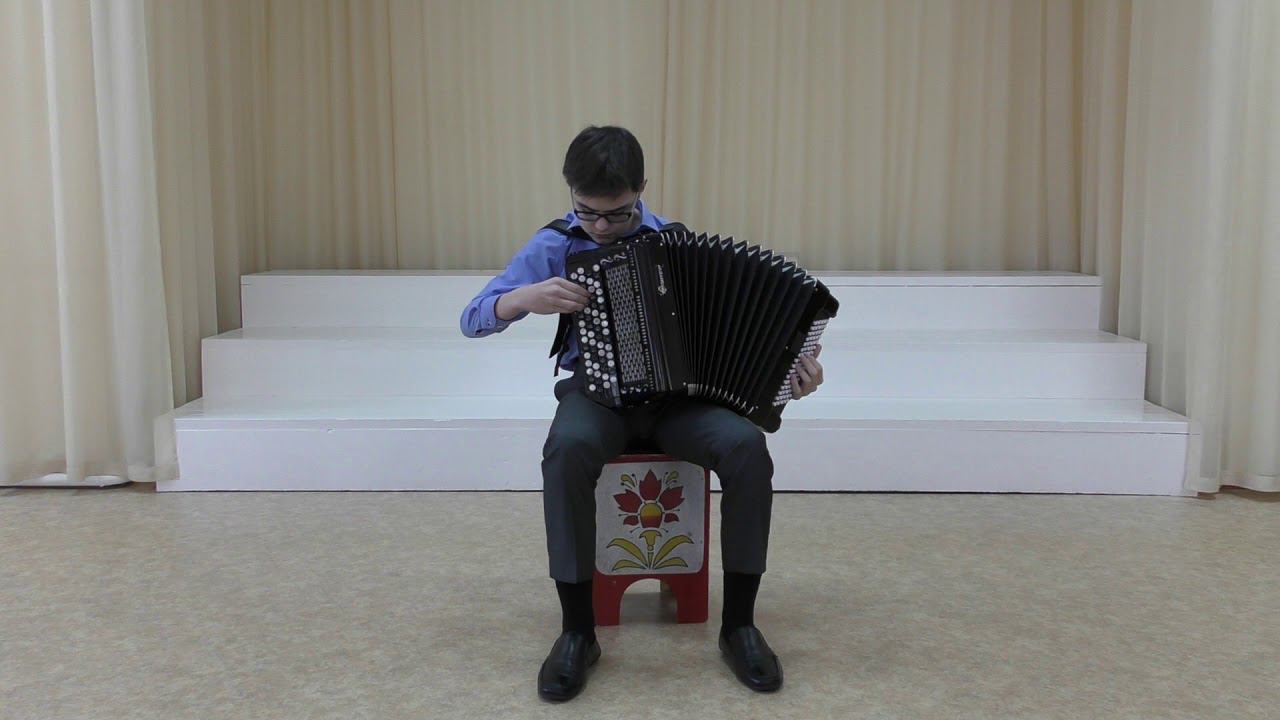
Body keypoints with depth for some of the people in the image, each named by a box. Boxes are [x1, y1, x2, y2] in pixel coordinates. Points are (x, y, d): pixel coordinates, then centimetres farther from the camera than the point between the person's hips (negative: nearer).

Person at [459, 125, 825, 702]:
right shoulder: (553, 245, 0)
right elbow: (473, 320, -2)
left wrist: (793, 355, -11)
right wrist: (527, 297, -23)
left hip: (677, 392, 1)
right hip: (596, 392, -1)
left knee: (747, 447, -30)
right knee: (568, 449, -37)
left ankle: (738, 624, -12)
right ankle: (577, 631, -21)